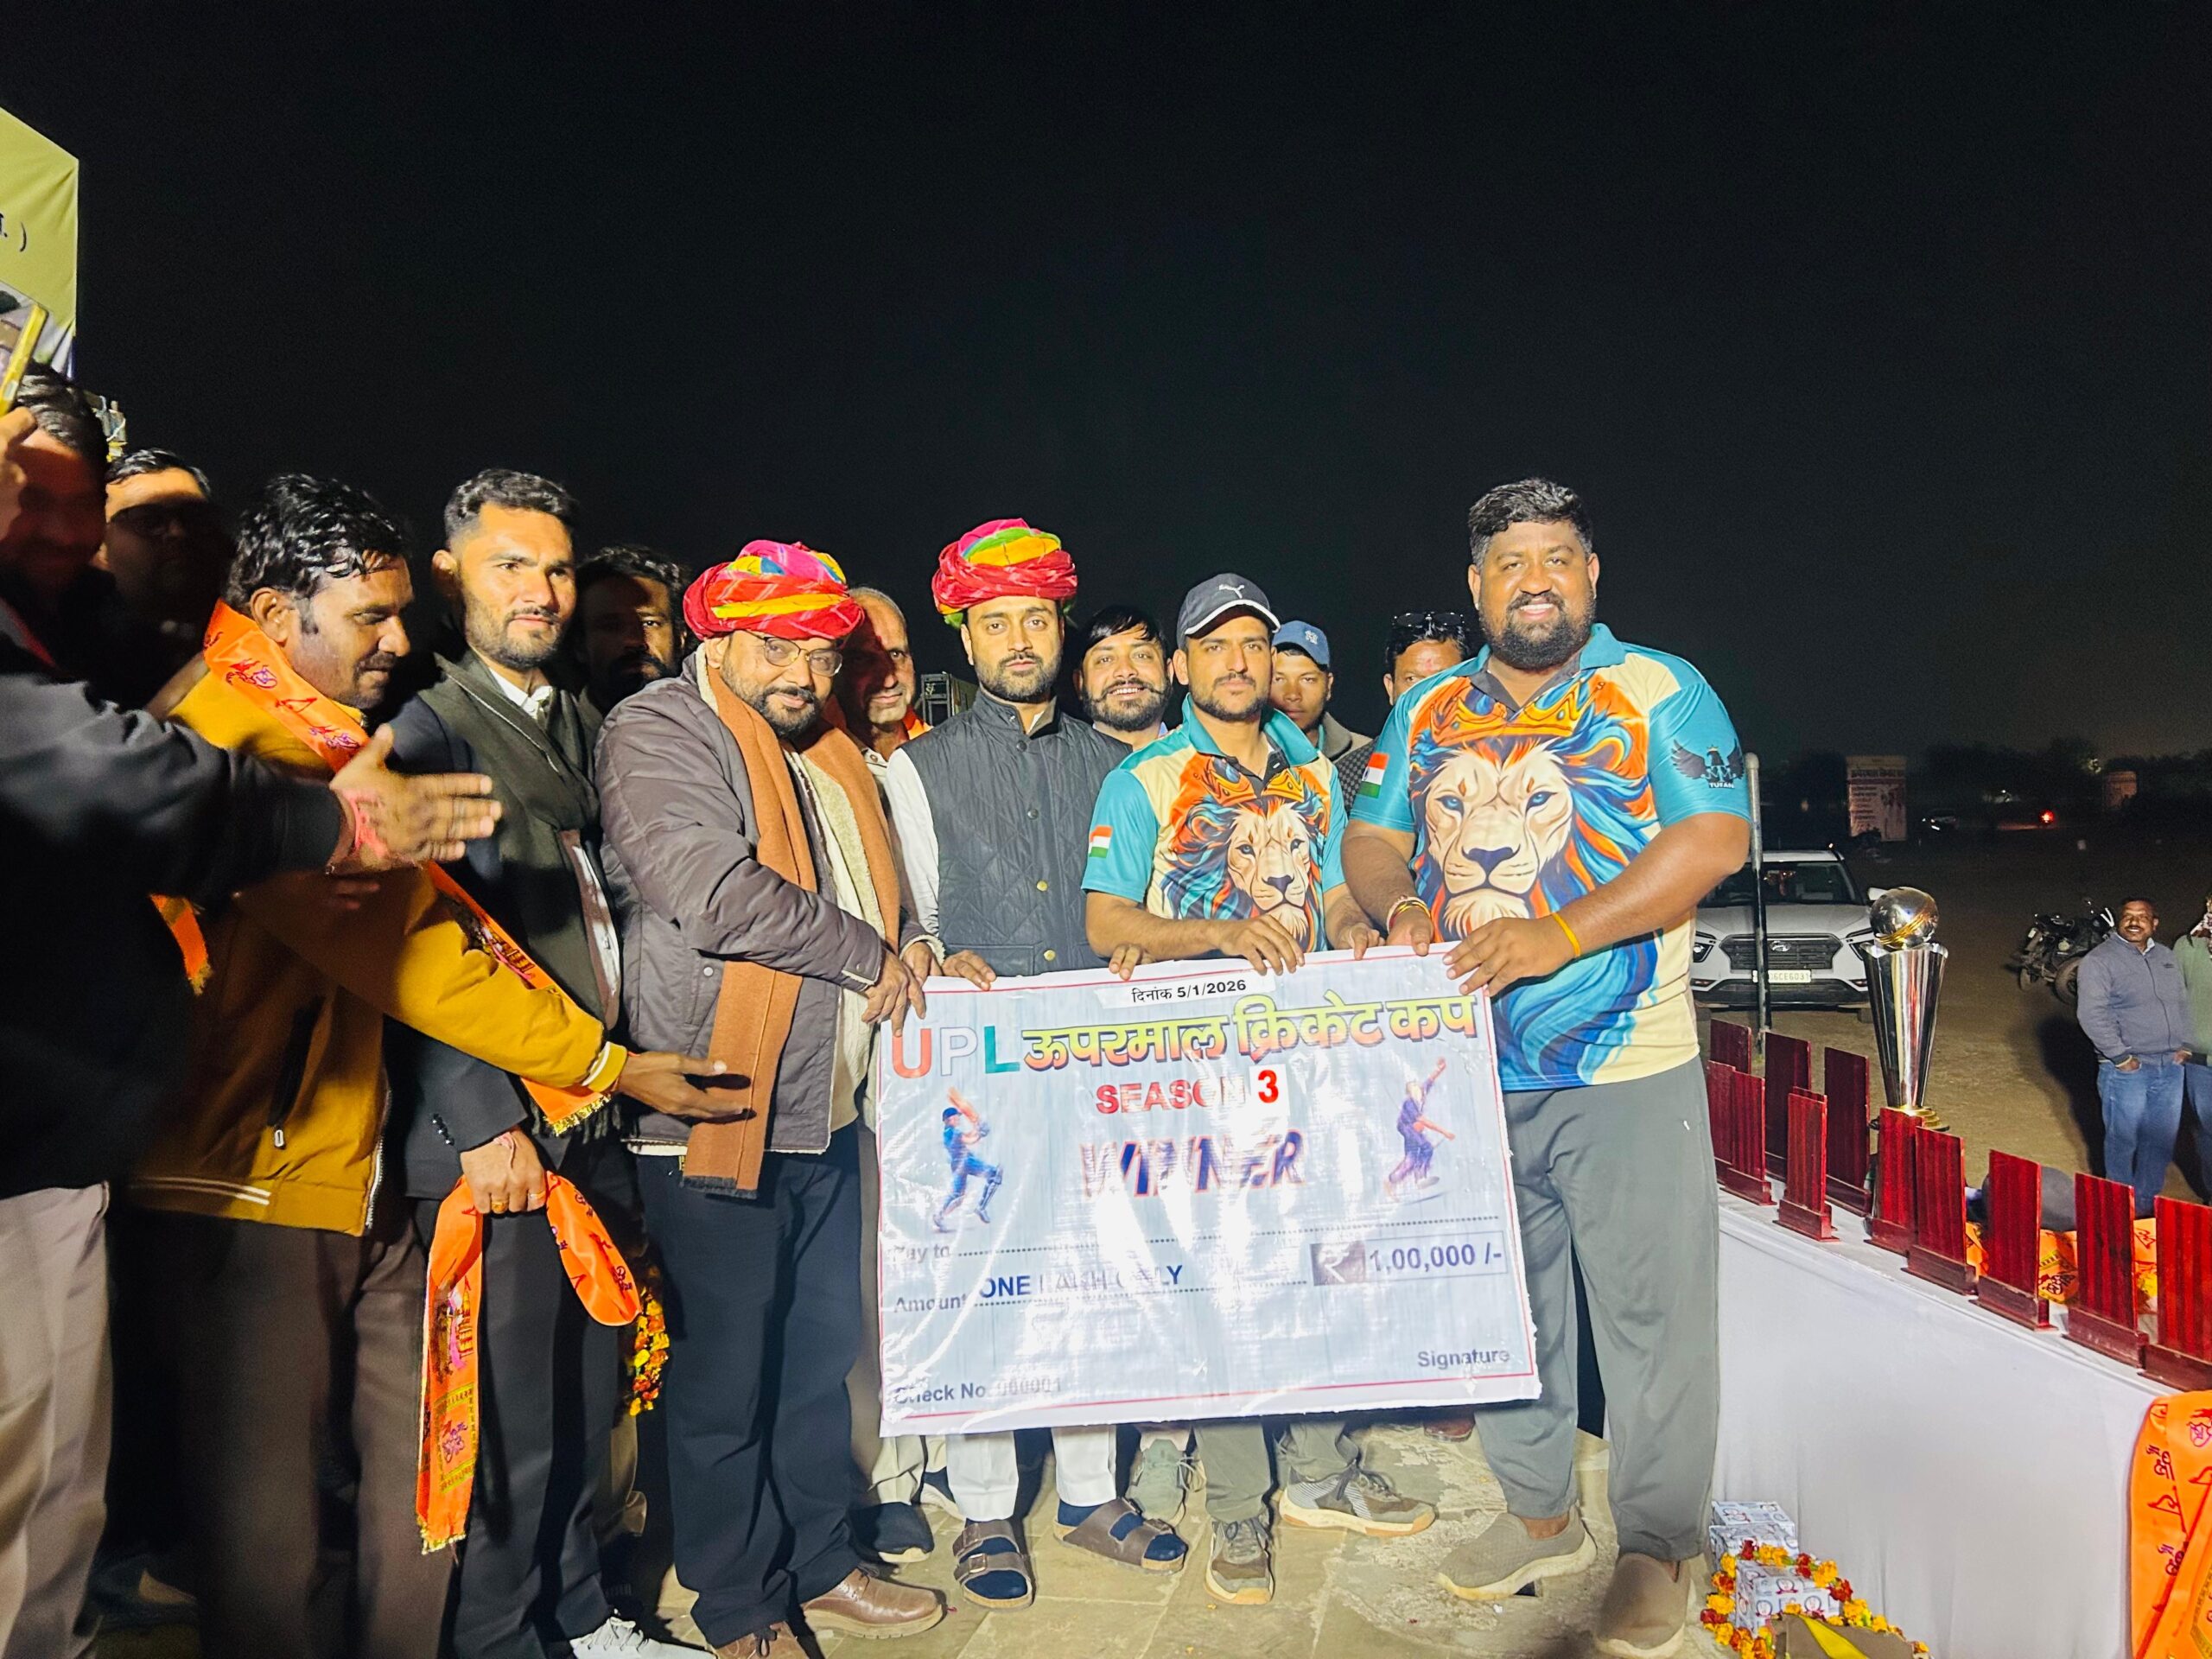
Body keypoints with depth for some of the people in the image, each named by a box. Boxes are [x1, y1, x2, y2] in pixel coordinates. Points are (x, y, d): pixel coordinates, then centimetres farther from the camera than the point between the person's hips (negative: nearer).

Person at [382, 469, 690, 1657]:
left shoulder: (578, 722, 15)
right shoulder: (425, 730, -8)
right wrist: (486, 1125, -17)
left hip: (594, 1124, 7)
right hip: (496, 1140, -7)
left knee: (587, 1402, 18)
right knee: (512, 1429, 3)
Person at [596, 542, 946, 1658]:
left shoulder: (826, 750, 15)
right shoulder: (659, 732, -10)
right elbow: (715, 895, -24)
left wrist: (908, 945, 9)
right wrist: (868, 956, -14)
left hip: (825, 1108, 8)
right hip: (716, 1113, -8)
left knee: (820, 1352, 19)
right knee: (726, 1377, 6)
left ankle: (819, 1565, 36)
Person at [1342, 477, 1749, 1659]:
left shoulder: (1660, 692, -3)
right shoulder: (1427, 711, 11)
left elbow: (1715, 838, -14)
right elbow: (1371, 840, 13)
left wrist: (1558, 936, -22)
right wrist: (1398, 905, -11)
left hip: (1624, 1067, -4)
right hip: (1471, 1062, 5)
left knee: (1650, 1311, 3)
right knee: (1501, 1300, 15)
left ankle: (1655, 1552, 23)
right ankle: (1540, 1516, 34)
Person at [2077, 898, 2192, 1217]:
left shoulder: (2166, 957, 12)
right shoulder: (2100, 960, -10)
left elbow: (2182, 1003, 19)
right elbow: (2092, 1014, -16)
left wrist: (2184, 1046, 8)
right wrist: (2120, 1057, -17)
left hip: (2171, 1067, 6)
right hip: (2128, 1068, -6)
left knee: (2161, 1141, 12)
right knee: (2123, 1140, 3)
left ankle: (2146, 1203, 27)